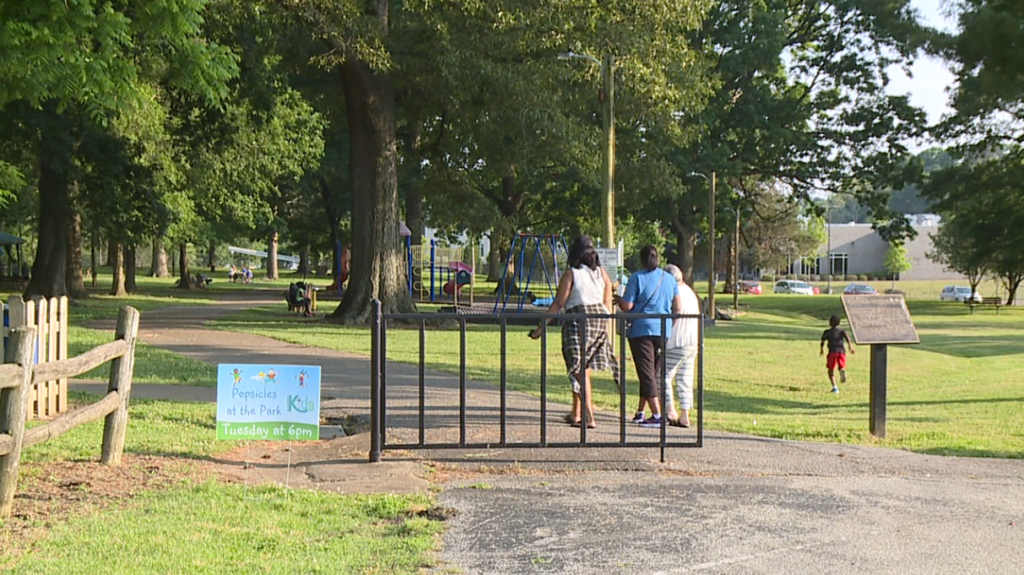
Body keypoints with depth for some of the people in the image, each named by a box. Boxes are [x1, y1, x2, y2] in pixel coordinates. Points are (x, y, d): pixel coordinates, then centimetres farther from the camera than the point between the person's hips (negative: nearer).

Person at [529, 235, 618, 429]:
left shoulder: (571, 273, -5)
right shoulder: (602, 273, 10)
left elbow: (558, 304, -6)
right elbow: (608, 304, 14)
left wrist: (540, 327, -1)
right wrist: (607, 331, 23)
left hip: (578, 320, -5)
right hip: (599, 321, 6)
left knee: (580, 371, -5)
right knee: (584, 369, 16)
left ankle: (589, 418, -17)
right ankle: (576, 414, 24)